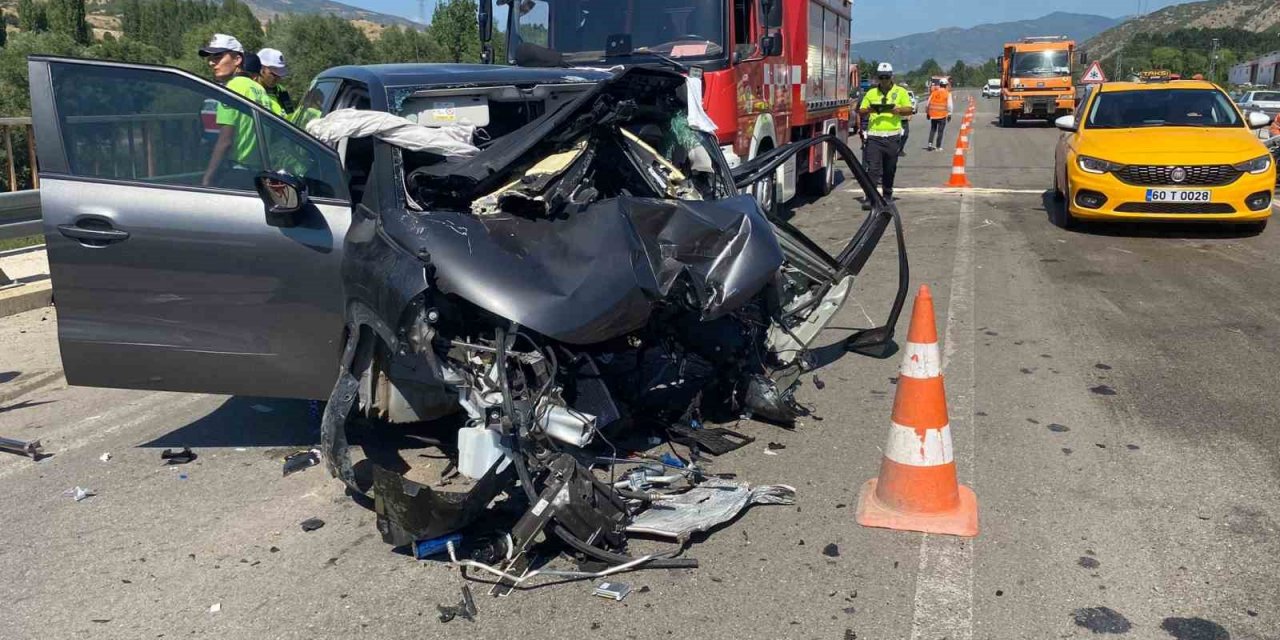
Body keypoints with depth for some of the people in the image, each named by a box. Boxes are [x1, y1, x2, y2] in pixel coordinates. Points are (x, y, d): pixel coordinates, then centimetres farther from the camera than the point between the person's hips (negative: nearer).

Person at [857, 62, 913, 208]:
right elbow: (861, 110, 11)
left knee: (889, 169, 8)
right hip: (874, 135, 0)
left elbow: (909, 110, 4)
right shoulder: (871, 93, 12)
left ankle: (887, 195, 21)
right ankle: (870, 198, -12)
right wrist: (869, 110, -12)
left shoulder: (900, 92, 8)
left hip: (892, 136, 0)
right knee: (872, 168, -9)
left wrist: (898, 110, -17)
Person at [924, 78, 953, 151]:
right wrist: (949, 114, -1)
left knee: (933, 129, 16)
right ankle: (938, 146, 4)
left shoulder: (934, 92, 6)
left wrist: (927, 112, 19)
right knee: (940, 131, 3)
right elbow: (949, 105, -7)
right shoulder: (947, 93, -3)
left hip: (933, 114, 3)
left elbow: (929, 103, 10)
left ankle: (930, 143, 2)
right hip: (942, 115, -3)